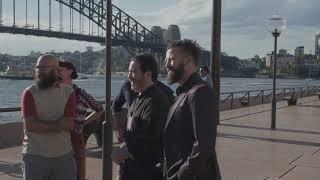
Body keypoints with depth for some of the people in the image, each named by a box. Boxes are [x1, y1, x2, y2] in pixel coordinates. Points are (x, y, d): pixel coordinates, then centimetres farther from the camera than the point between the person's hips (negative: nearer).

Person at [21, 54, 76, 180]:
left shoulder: (68, 93, 2)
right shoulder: (30, 93, -3)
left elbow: (68, 124, -9)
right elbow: (29, 125, -13)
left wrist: (40, 125, -13)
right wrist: (58, 126, -12)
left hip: (64, 155, 2)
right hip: (35, 155, -1)